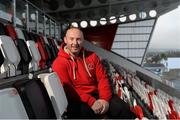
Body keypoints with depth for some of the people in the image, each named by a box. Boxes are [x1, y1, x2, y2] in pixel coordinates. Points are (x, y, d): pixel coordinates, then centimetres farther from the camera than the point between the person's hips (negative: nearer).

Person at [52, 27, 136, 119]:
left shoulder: (92, 56, 9)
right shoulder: (59, 63, -6)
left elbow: (103, 78, 7)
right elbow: (67, 90, -13)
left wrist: (105, 99, -10)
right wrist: (91, 102, -21)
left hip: (97, 95, 4)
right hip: (78, 101, -4)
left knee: (123, 109, -14)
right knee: (83, 113, -37)